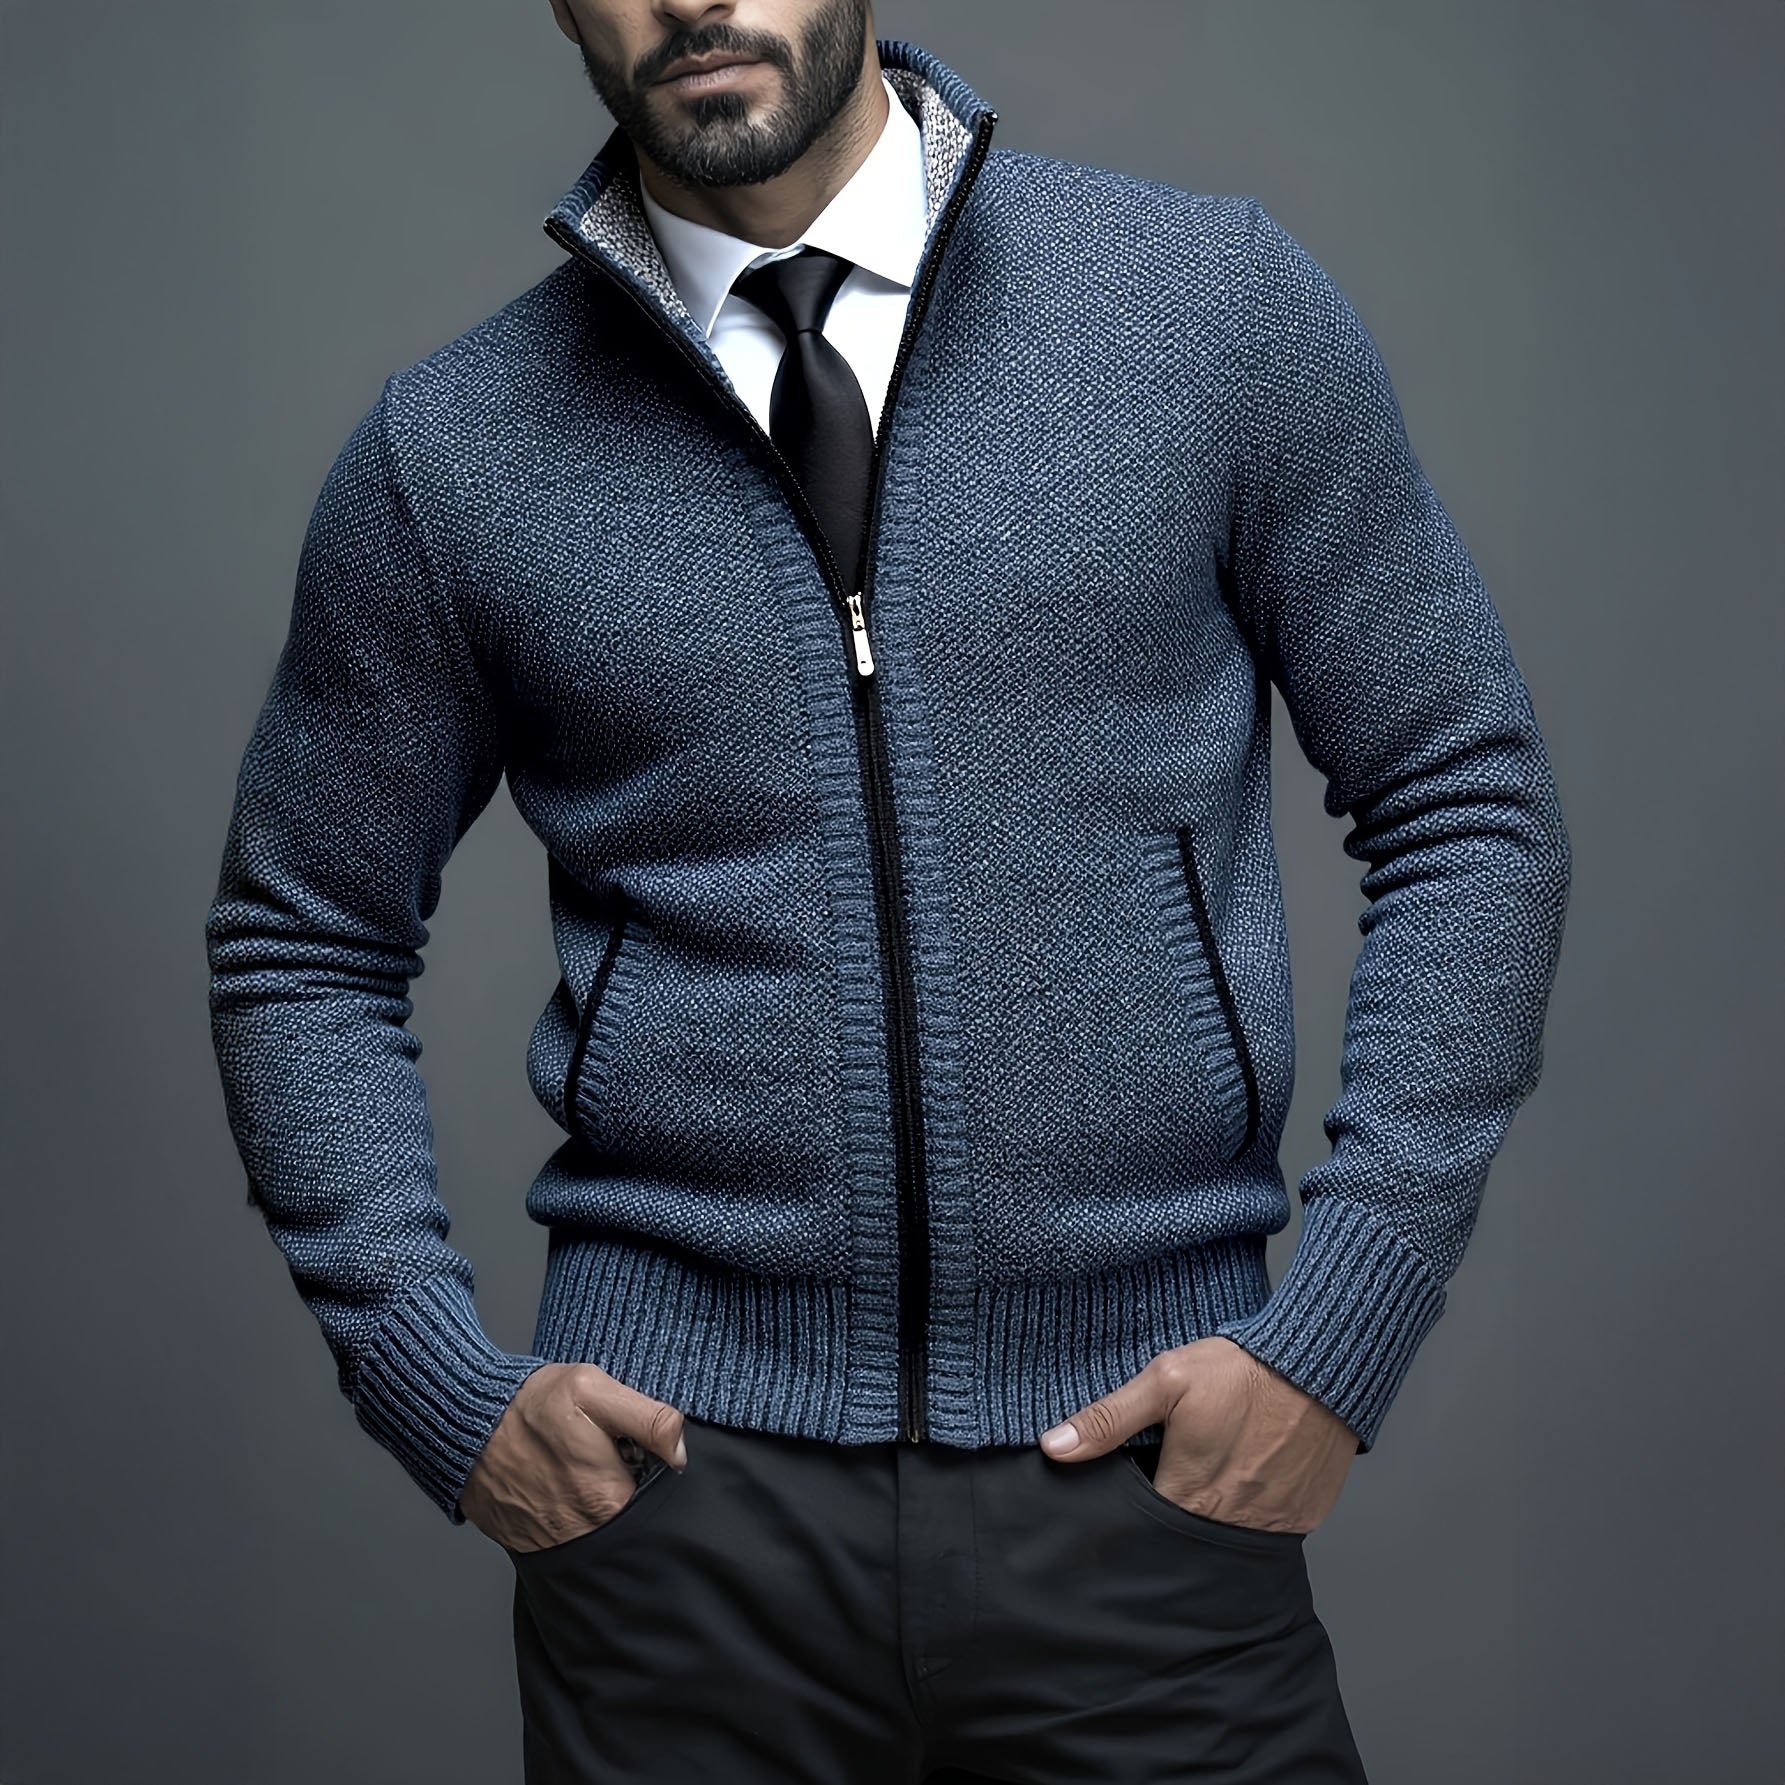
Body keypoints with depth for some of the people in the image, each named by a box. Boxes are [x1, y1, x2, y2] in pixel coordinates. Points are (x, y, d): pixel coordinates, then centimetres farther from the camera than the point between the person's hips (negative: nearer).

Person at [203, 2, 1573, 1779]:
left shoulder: (1217, 297, -1)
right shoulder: (447, 450, 2)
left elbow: (1467, 810, 2)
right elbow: (305, 947, 11)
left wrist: (1339, 1331, -5)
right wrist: (443, 1385, 0)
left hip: (1151, 1472, 0)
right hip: (685, 1485, 1)